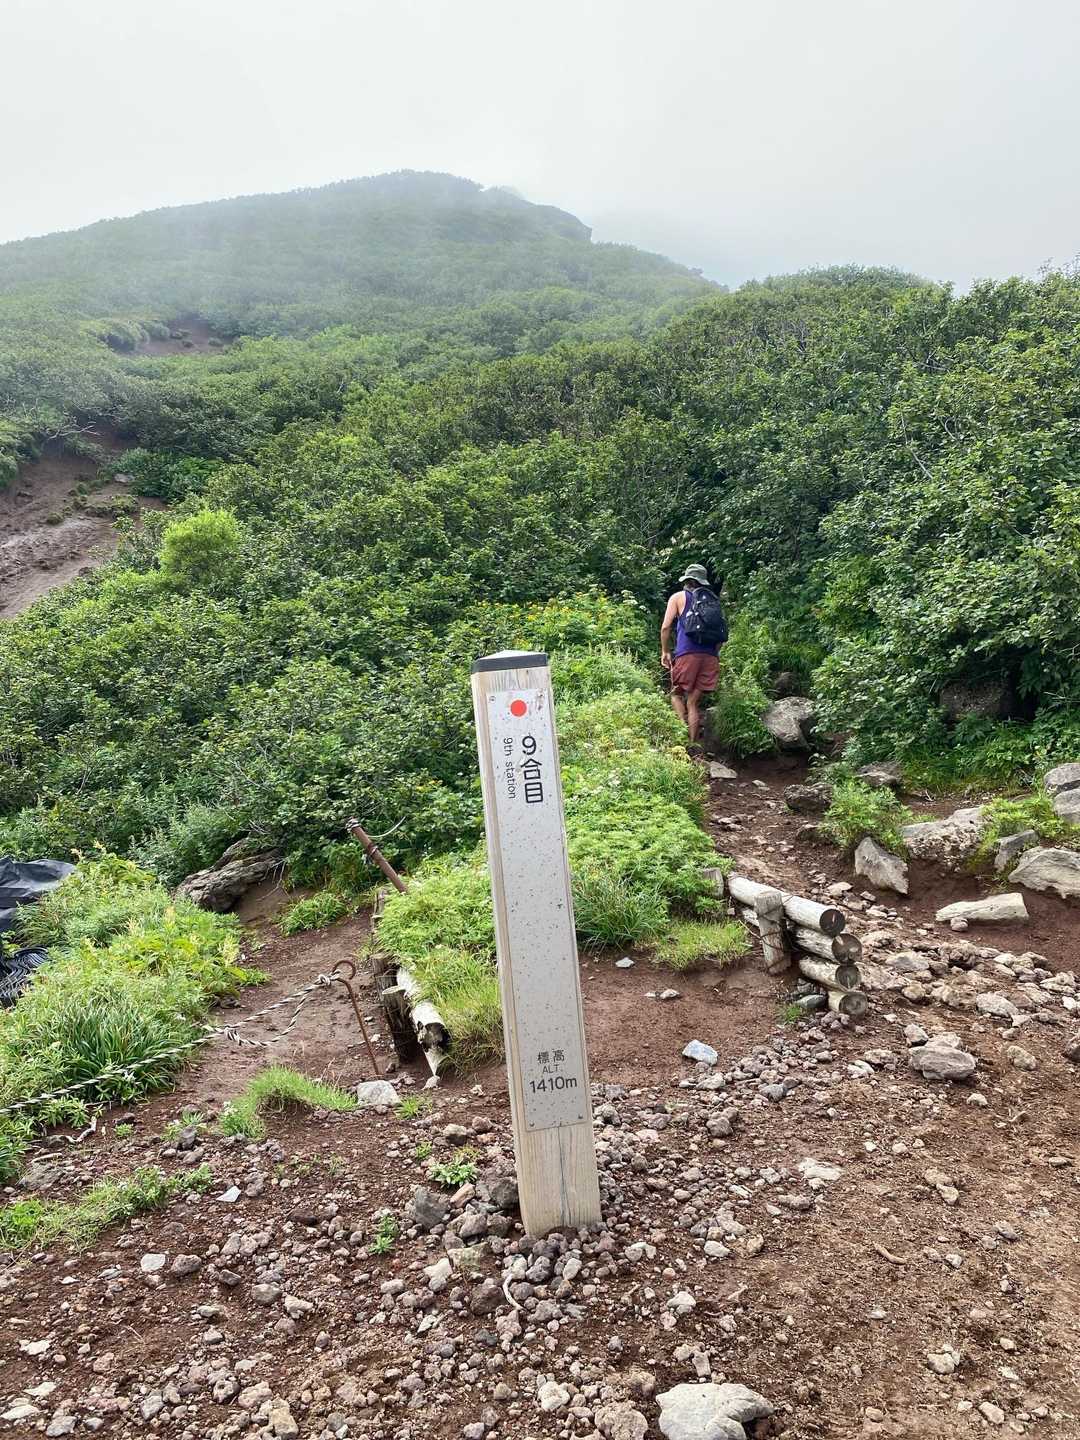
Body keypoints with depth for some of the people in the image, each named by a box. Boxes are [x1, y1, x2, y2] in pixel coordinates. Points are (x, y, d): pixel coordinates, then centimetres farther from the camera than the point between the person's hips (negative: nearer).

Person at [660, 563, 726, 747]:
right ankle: (693, 744, 2)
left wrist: (665, 652, 8)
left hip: (687, 654, -4)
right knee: (694, 701, 7)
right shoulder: (713, 601, 22)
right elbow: (722, 635, 16)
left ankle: (684, 727, -13)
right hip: (710, 656, 4)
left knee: (677, 693, 11)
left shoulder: (678, 597, 10)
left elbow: (666, 627, 0)